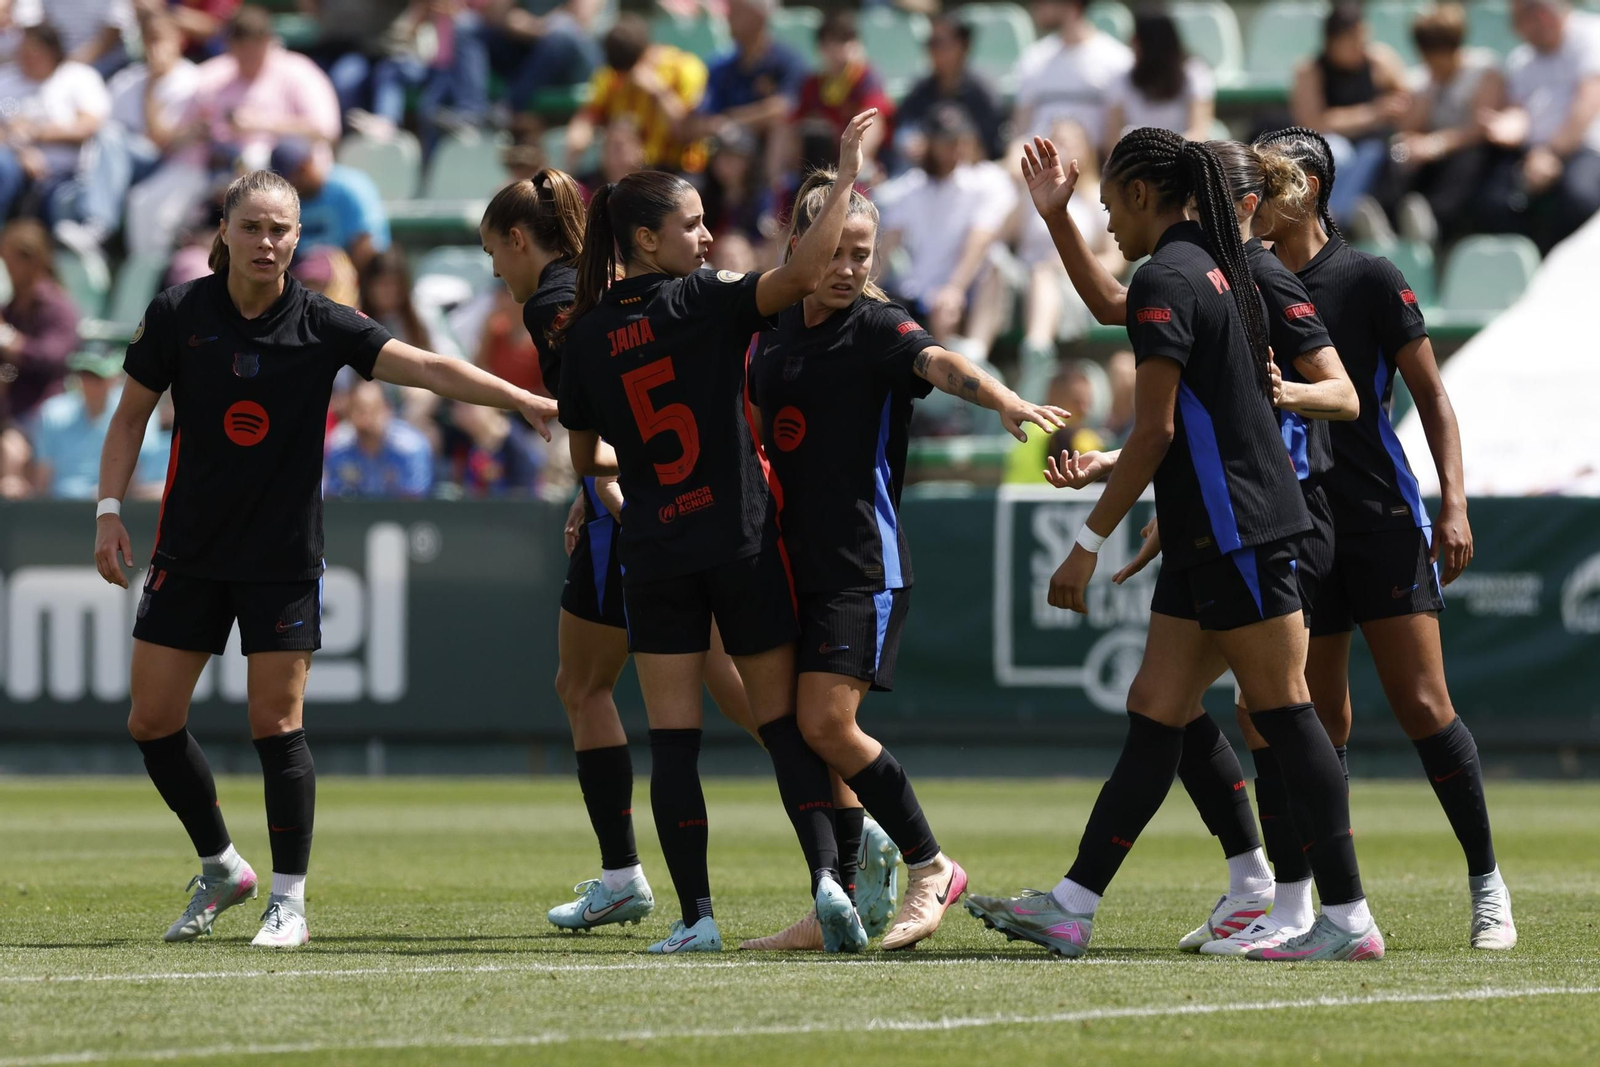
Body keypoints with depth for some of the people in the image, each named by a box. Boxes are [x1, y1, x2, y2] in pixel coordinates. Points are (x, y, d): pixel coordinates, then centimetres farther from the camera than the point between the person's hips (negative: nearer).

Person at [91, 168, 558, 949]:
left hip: (283, 556, -2)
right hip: (189, 553, 2)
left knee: (276, 723, -7)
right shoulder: (179, 314, -5)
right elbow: (130, 415, 5)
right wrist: (109, 509, -3)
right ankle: (221, 867, 23)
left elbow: (428, 369, -16)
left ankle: (289, 899, 4)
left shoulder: (322, 327, -8)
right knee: (152, 722, 3)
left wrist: (525, 400, -27)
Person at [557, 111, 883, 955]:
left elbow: (585, 457, 13)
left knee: (672, 739, 2)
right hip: (741, 544, -2)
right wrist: (846, 176, -17)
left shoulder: (586, 334, 3)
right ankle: (827, 875, -10)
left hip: (653, 555, 2)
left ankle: (696, 916, -3)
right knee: (785, 725, 5)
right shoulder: (707, 305, -9)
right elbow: (801, 273, -24)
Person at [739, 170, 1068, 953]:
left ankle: (931, 867, 0)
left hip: (863, 562, -7)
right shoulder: (776, 330, 12)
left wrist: (1003, 401, -49)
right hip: (796, 560, 7)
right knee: (801, 730, 6)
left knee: (827, 724, -15)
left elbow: (938, 363, -29)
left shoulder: (877, 327, -8)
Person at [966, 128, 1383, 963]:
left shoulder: (1165, 281, -13)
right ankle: (1073, 908, 9)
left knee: (1282, 712, -8)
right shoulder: (1210, 265, 14)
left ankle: (1348, 917, -7)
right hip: (1212, 535, 10)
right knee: (1153, 713, 8)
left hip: (1234, 529, -10)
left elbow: (1155, 430, -17)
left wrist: (1089, 542, -14)